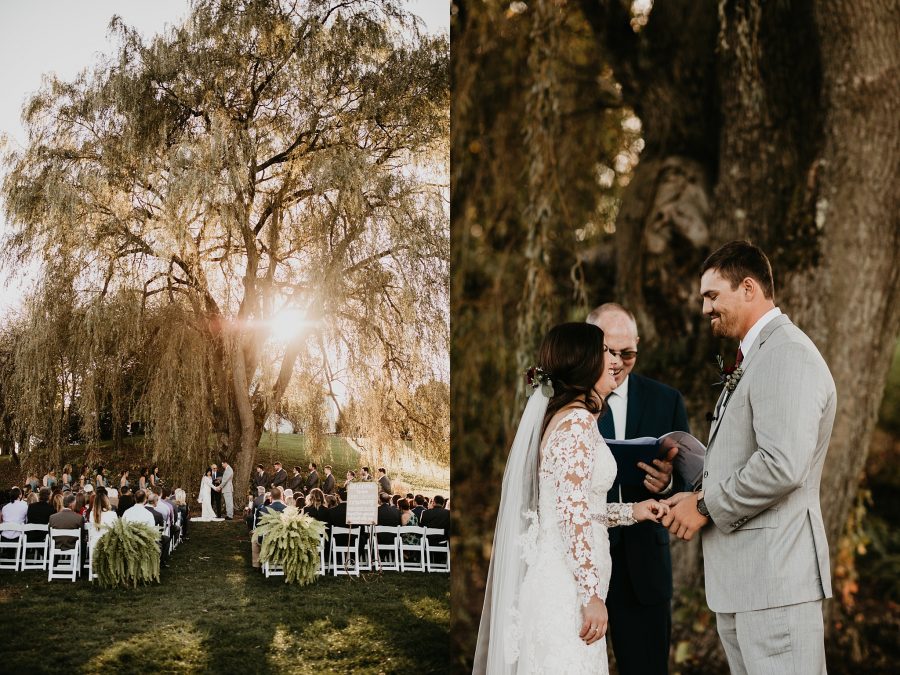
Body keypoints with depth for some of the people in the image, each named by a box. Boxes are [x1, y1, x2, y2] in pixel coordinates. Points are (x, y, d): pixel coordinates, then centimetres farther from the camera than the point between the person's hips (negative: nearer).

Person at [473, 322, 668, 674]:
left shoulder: (564, 416, 14)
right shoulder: (578, 421, -15)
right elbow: (572, 514, -21)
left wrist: (630, 512, 19)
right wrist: (592, 594, -20)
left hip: (556, 576, 9)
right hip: (566, 584, -9)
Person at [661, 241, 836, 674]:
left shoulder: (787, 355, -14)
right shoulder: (750, 359, 19)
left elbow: (783, 466, -25)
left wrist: (706, 507, -14)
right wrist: (695, 494, 6)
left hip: (775, 575, -10)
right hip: (737, 578, 10)